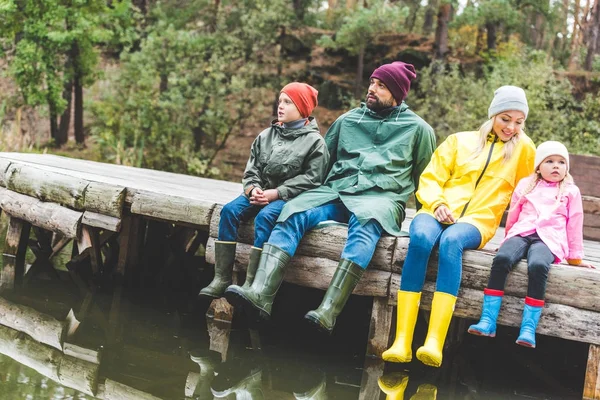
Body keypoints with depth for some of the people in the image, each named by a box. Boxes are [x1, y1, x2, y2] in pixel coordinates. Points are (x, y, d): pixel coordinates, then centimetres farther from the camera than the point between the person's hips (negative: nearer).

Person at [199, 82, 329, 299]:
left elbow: (310, 179, -12)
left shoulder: (314, 141, -3)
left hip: (288, 197, -5)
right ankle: (221, 279, -19)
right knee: (230, 210, -19)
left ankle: (251, 283, -32)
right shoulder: (266, 136, 13)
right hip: (260, 192, 6)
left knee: (264, 217, -33)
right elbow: (251, 169, 12)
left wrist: (275, 193, -18)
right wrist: (253, 189, -11)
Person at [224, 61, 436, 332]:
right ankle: (260, 294, -42)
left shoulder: (418, 129, 13)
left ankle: (328, 312, -52)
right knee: (293, 211, -26)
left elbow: (423, 178, 18)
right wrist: (319, 193, 14)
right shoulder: (348, 120, 21)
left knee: (364, 223, -39)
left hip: (380, 198, -3)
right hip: (335, 191, 4)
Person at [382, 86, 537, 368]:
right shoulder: (460, 141, 18)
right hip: (439, 212, 1)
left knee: (451, 240, -39)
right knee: (421, 237, -37)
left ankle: (434, 343, -50)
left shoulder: (523, 148, 17)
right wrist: (437, 204, -7)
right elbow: (430, 178, 12)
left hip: (478, 221, -1)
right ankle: (401, 342, -41)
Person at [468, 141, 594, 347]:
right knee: (501, 258, -32)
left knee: (538, 265, -37)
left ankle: (529, 327, -38)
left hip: (548, 238, -2)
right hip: (521, 233, 2)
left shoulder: (571, 192, 18)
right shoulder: (525, 185, 23)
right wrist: (508, 240, 28)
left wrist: (575, 257, 18)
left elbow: (574, 225, 19)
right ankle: (488, 320, -35)